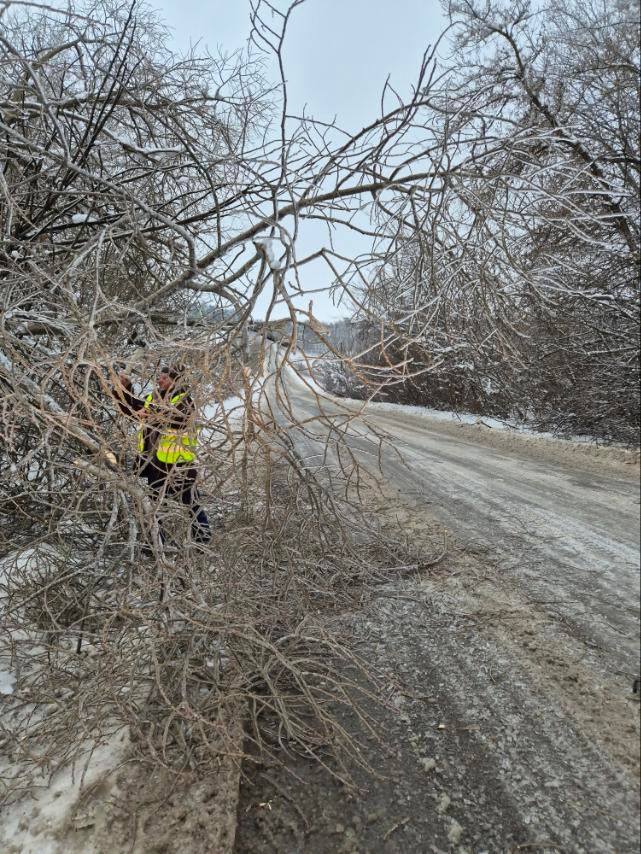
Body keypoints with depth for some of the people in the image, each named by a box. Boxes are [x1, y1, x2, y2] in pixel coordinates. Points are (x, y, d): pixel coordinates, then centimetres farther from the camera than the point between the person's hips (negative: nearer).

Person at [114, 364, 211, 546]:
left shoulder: (183, 400, -12)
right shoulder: (152, 397, 10)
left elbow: (179, 419, -31)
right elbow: (130, 407, 16)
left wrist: (153, 414, -38)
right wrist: (124, 388, 3)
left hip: (177, 462, -8)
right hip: (154, 460, 8)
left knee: (191, 502, 1)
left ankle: (203, 537, 14)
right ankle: (157, 538, 34)